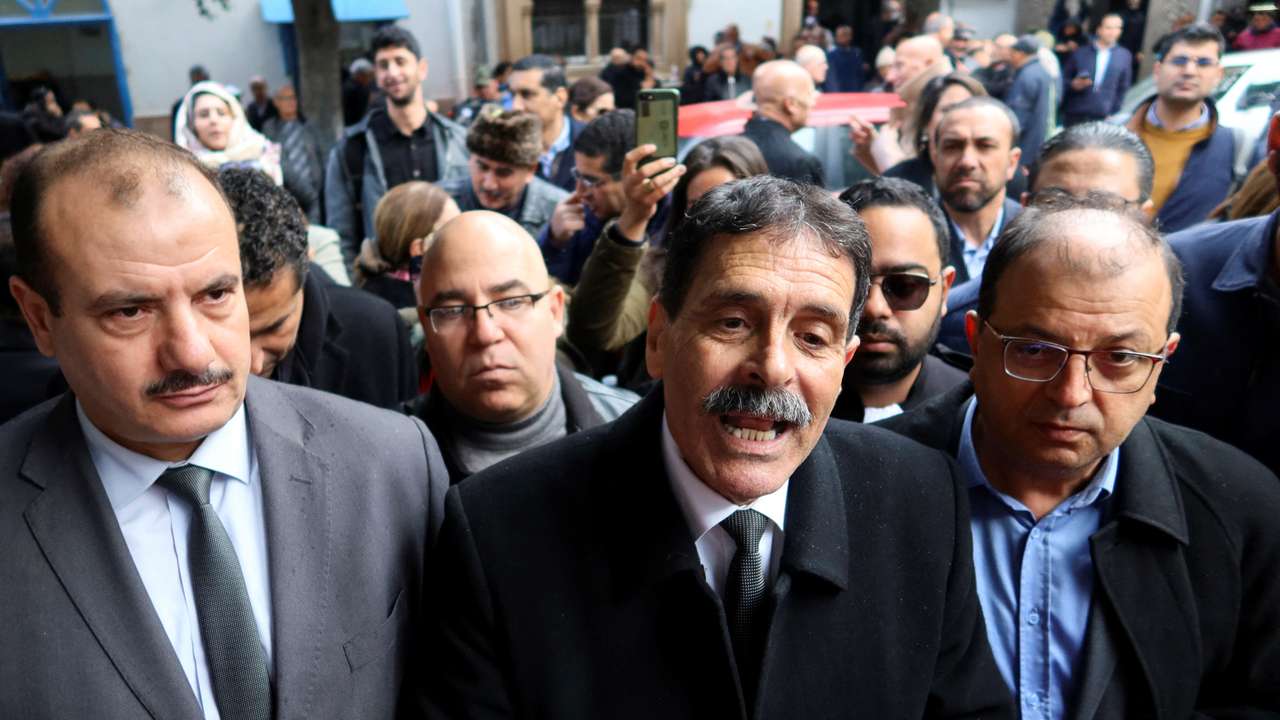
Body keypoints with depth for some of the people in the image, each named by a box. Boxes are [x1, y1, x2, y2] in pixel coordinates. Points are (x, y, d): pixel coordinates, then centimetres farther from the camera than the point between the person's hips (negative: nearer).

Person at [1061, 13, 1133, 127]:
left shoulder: (1124, 56, 5)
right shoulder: (1080, 53, 3)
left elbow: (1123, 89, 9)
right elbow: (1063, 79, 8)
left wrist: (1113, 113, 3)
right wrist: (1073, 84, -13)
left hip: (1102, 118, 0)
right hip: (1075, 115, 0)